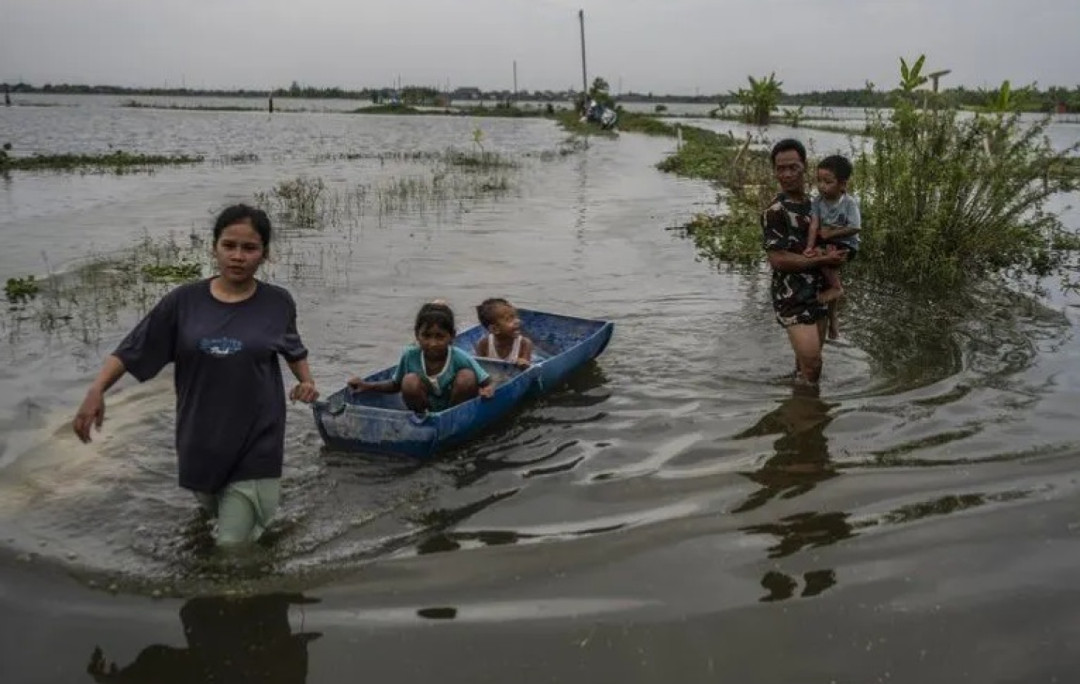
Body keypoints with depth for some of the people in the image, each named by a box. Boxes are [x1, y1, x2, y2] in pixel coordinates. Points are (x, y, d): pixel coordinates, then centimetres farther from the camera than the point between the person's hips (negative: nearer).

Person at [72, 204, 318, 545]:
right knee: (215, 511, 26)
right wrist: (96, 391, -14)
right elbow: (132, 350, -2)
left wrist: (307, 381, -3)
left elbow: (293, 349, 14)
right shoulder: (184, 301, -6)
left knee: (233, 547, -7)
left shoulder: (277, 303, -5)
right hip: (200, 439, 3)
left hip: (255, 443, -3)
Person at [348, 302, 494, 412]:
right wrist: (368, 386, -10)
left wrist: (487, 391, -40)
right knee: (410, 381, -25)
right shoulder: (410, 355, -14)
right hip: (428, 411, 1)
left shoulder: (460, 358, -22)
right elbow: (395, 385, 3)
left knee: (466, 377, -27)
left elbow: (489, 384, -17)